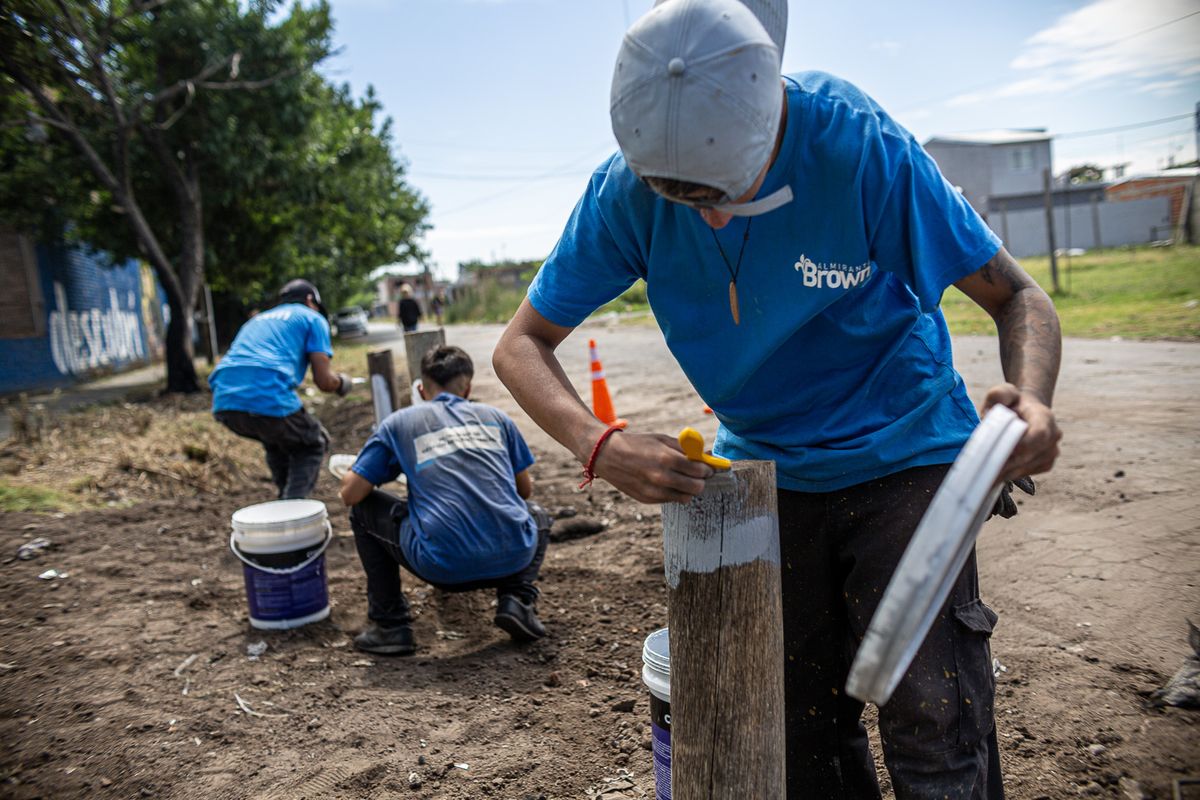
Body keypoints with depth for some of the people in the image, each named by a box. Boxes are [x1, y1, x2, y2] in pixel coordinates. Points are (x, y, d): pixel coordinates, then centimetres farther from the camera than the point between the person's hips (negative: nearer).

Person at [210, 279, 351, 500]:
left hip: (224, 405, 6)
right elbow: (324, 380, 4)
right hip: (270, 401, -6)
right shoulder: (312, 318, 16)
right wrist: (341, 383, 27)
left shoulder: (257, 319, 33)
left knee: (276, 441, 34)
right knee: (313, 445, 20)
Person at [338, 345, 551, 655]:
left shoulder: (398, 422, 11)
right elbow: (525, 489, 25)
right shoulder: (496, 417, 17)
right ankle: (517, 600, 13)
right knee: (538, 516, 37)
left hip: (443, 566, -2)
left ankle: (390, 626, 19)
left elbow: (350, 495, 9)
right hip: (513, 558, 2)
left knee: (363, 511, 23)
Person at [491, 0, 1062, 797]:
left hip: (901, 455, -2)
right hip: (766, 471, 3)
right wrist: (600, 445, -31)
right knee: (806, 734, 14)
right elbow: (522, 345, -11)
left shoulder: (860, 146, -22)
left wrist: (1031, 400, -37)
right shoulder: (627, 190, -15)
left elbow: (1016, 297, -14)